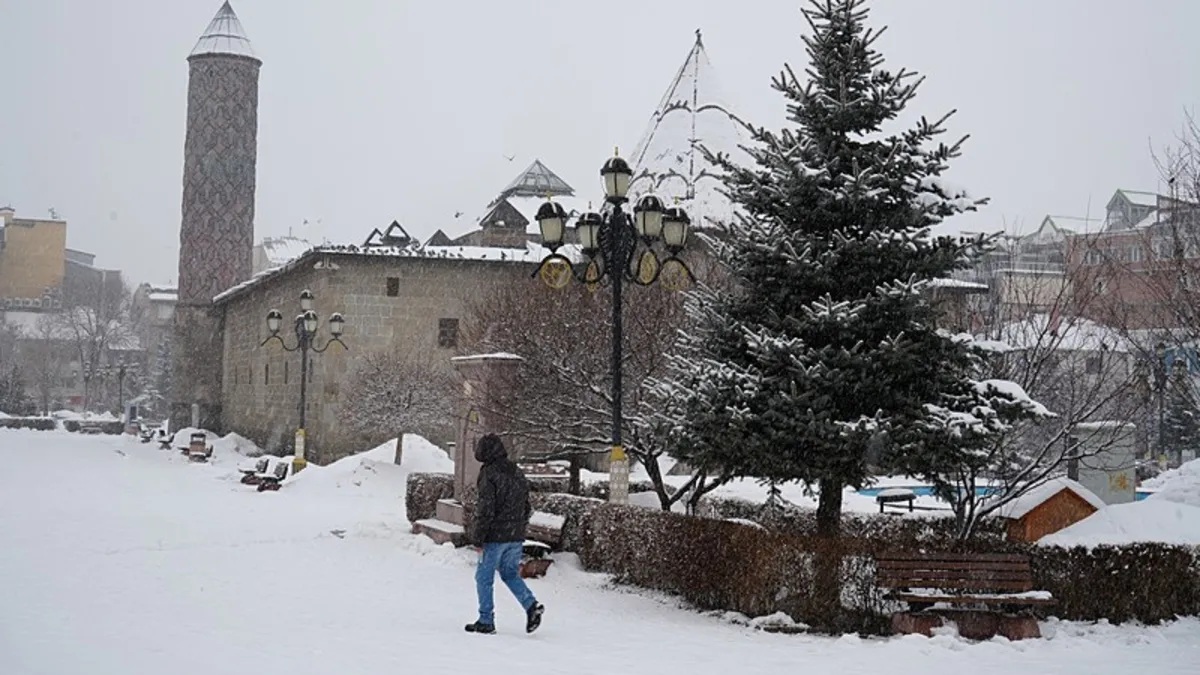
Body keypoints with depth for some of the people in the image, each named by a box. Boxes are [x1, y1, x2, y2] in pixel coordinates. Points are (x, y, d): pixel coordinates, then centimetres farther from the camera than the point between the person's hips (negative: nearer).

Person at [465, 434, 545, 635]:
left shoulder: (489, 474, -13)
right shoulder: (518, 474, 11)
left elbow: (486, 509, -16)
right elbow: (527, 507, 16)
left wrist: (479, 539, -11)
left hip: (495, 536, -7)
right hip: (516, 537, 7)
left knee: (484, 577, 6)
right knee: (510, 573, 19)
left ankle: (486, 621, 8)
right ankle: (531, 605, 0)